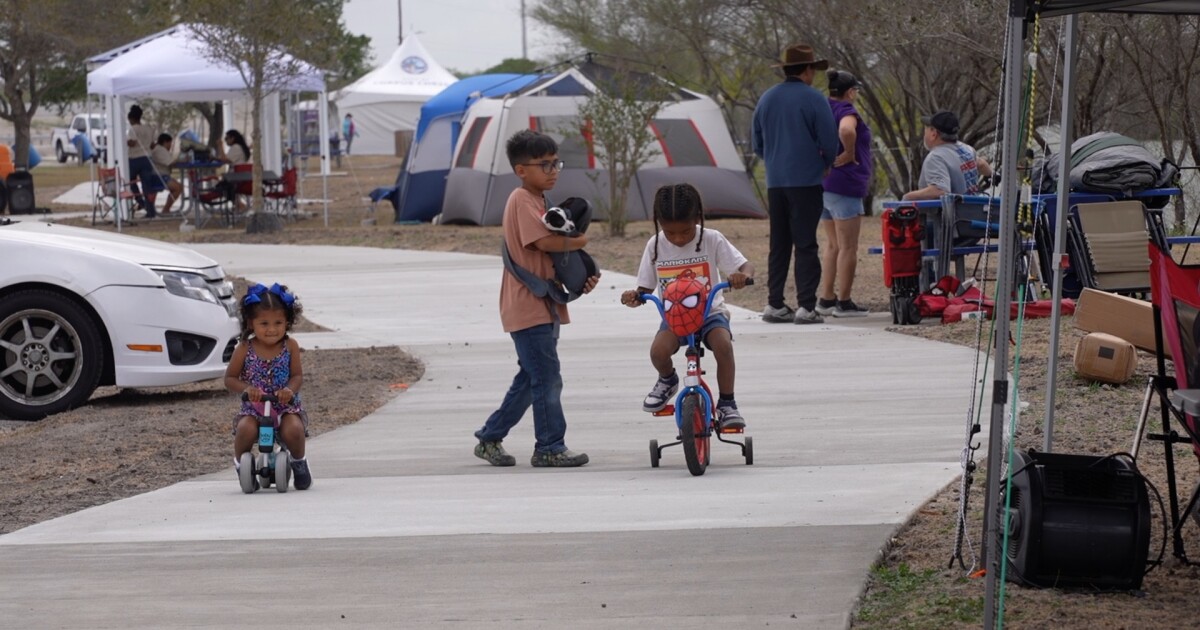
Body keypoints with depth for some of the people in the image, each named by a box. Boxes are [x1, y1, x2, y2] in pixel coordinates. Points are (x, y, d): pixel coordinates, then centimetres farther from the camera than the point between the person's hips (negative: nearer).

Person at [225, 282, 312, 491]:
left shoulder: (290, 347, -1)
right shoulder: (245, 350, -3)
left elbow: (297, 375, 0)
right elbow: (230, 378, 1)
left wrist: (290, 389, -23)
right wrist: (246, 389, -19)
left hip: (286, 406, 0)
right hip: (253, 407, 0)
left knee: (293, 430, -32)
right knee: (246, 429, -33)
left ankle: (299, 462, 2)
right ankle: (240, 462, 0)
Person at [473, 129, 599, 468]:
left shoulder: (538, 200, 18)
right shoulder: (523, 200, -13)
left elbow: (554, 250, 17)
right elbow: (544, 242, -25)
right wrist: (577, 241, -8)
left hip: (545, 306, 10)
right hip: (529, 306, -10)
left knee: (531, 380, 14)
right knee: (547, 380, -6)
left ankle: (490, 438, 22)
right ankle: (550, 448, 1)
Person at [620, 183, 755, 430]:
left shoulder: (712, 240, -10)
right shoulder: (656, 246, -4)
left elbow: (746, 266, -11)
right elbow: (645, 288, 3)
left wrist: (743, 275, -36)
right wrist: (634, 296, -21)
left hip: (709, 311, -1)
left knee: (723, 344, -33)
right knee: (659, 350, -29)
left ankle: (726, 405, -12)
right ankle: (667, 380, 9)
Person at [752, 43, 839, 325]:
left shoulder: (767, 99, 10)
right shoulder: (814, 99, -8)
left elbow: (757, 143, 16)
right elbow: (830, 141, -8)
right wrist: (825, 165, 11)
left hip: (775, 182, 5)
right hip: (806, 182, -5)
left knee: (779, 245, 10)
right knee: (805, 244, -4)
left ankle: (775, 304, 10)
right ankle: (806, 306, -8)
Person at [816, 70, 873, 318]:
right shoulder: (846, 111, -13)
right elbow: (846, 130, -35)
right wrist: (849, 153, -20)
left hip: (822, 183, 9)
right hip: (845, 184, -9)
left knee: (832, 245, 16)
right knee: (848, 247, -3)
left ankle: (825, 299, 16)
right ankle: (844, 303, -2)